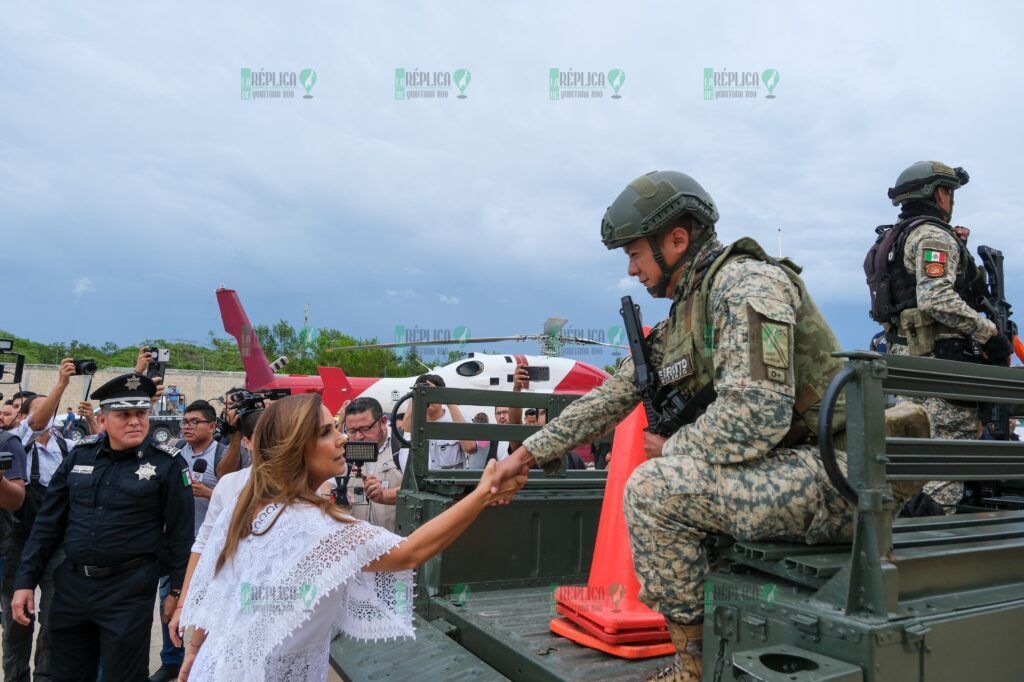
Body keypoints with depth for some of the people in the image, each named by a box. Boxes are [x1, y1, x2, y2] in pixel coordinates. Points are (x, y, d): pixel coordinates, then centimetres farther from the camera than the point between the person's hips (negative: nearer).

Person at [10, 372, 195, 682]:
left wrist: (178, 591, -6)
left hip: (128, 590, -4)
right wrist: (25, 581, 5)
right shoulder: (79, 455, 2)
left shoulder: (167, 463, -10)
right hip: (70, 585, 5)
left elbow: (180, 532, -7)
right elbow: (48, 522, 8)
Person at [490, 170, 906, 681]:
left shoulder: (747, 282, -15)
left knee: (652, 488, -19)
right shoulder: (678, 320, 12)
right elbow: (611, 396, 15)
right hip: (783, 470, 9)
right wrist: (527, 453, 16)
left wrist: (672, 449, -9)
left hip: (831, 476, -9)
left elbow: (756, 416, -26)